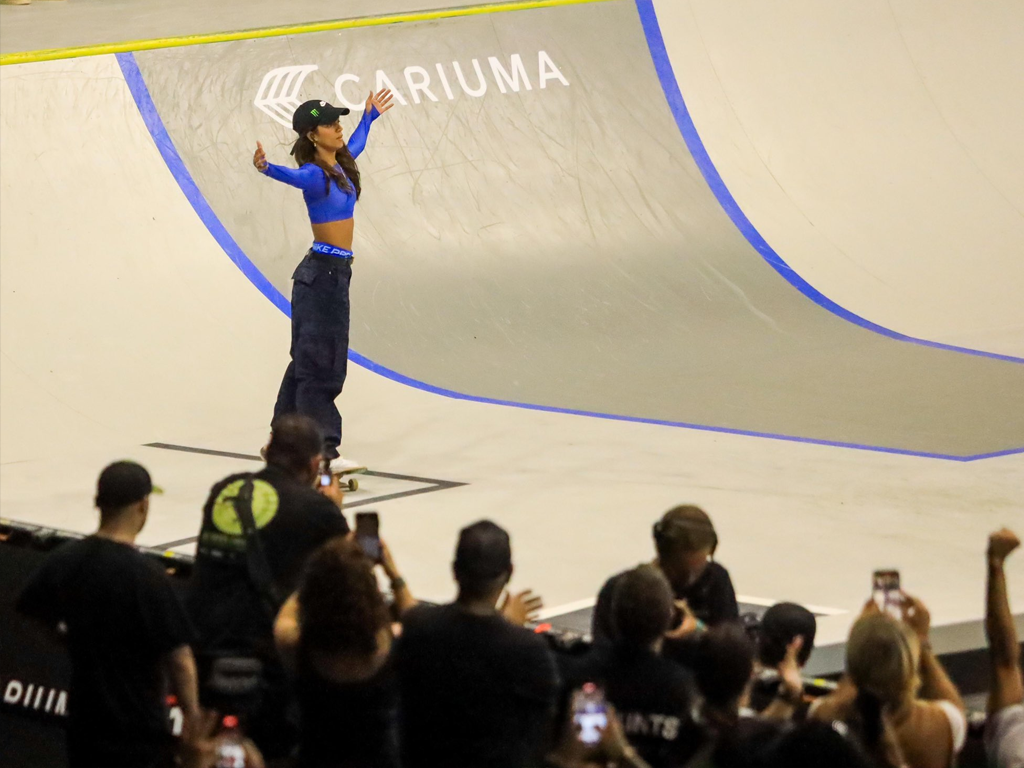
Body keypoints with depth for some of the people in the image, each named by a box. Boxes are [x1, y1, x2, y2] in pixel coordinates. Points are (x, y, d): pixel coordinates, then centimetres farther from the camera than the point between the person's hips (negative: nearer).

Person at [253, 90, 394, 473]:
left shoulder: (340, 165, 10)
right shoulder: (315, 175, -17)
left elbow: (354, 146, 33)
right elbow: (295, 176, -40)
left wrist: (368, 117, 50)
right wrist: (266, 168, -62)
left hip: (334, 272, 9)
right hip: (324, 272, -9)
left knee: (309, 360, 15)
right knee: (320, 363, -9)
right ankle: (323, 451, -10)